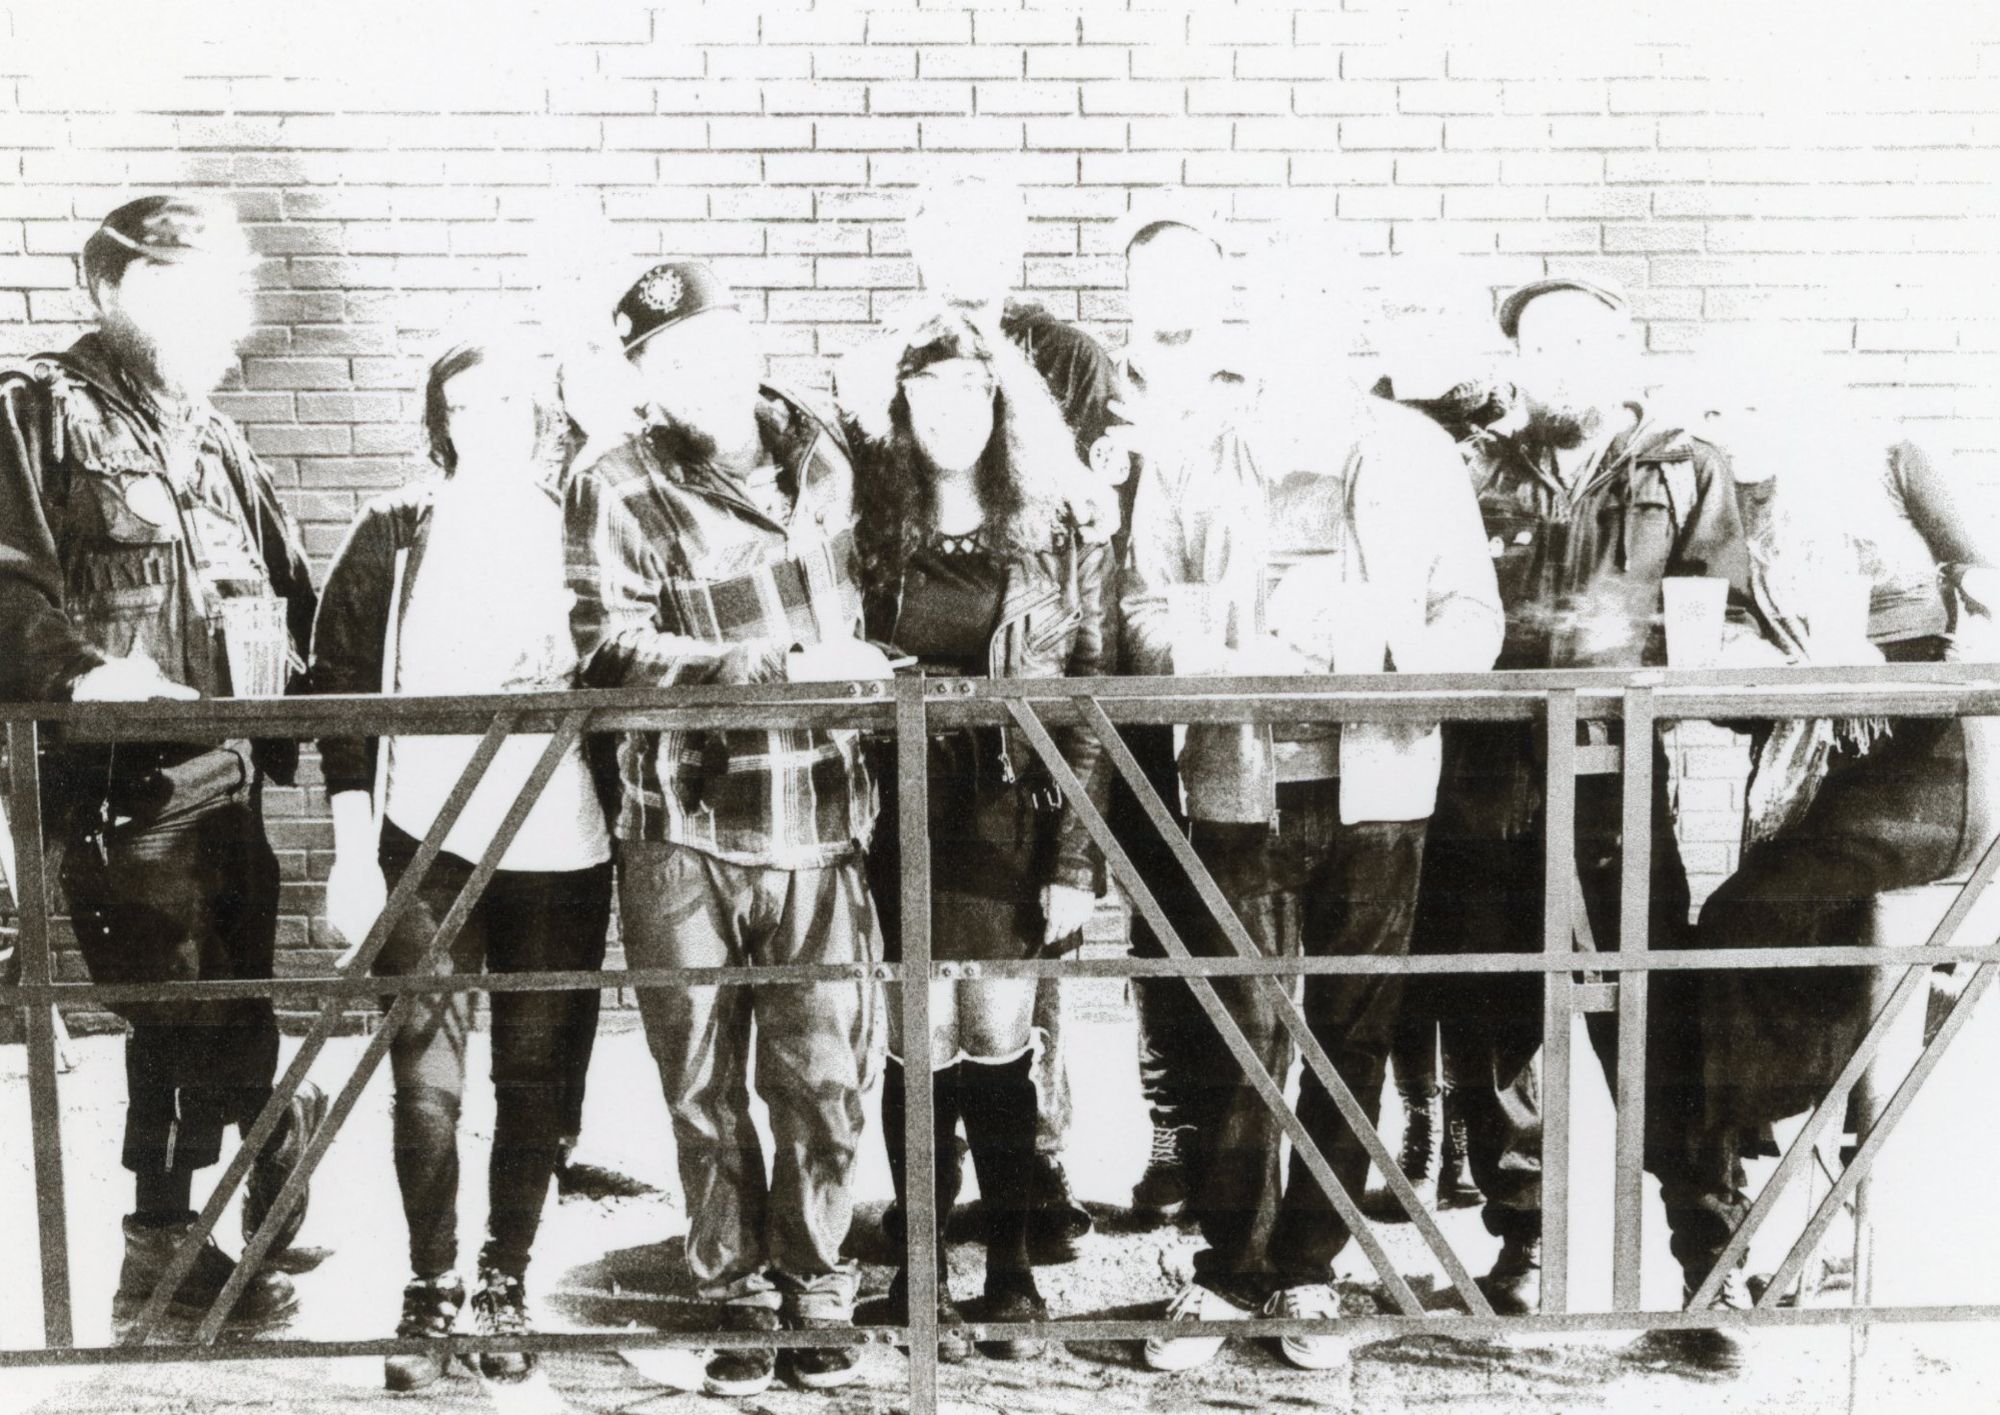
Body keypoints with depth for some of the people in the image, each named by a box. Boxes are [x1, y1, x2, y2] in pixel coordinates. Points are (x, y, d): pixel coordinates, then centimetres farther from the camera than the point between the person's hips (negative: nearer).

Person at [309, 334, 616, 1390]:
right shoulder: (394, 534, 3)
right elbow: (344, 691, 1)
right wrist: (352, 858, -4)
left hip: (561, 845, 1)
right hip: (425, 840, -1)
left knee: (537, 1076, 7)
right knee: (426, 1079, 0)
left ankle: (507, 1285, 22)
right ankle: (430, 1289, 18)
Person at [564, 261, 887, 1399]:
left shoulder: (826, 456, 10)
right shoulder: (618, 491, -4)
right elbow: (612, 650, -14)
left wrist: (870, 663, 8)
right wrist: (786, 666, -19)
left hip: (819, 823, 2)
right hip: (685, 833, -2)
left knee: (828, 1078, 4)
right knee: (706, 1088, 8)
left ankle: (816, 1295, 24)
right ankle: (738, 1297, 26)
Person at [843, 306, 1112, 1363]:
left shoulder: (1058, 540, 3)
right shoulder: (866, 531, 4)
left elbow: (1087, 707, 0)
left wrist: (1075, 861, -5)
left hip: (1015, 824, 0)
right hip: (899, 826, 0)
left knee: (1001, 1048, 4)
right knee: (921, 1048, 3)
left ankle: (1011, 1269, 21)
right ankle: (921, 1271, 20)